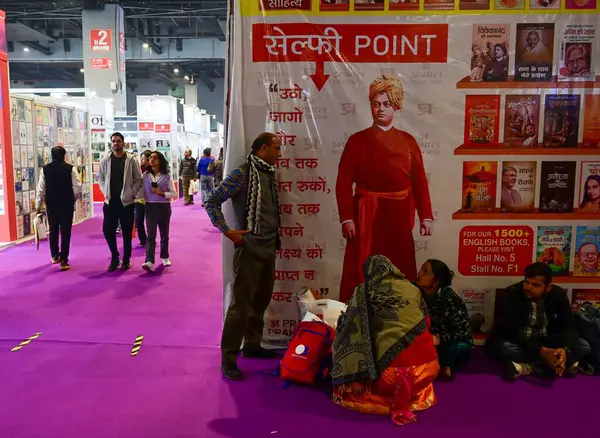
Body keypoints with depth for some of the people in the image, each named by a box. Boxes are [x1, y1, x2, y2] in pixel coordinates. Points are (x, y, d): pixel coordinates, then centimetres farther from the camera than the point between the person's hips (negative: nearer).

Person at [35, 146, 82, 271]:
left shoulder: (45, 169, -1)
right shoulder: (70, 168, -8)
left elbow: (41, 189, -1)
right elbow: (77, 188, -10)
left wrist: (38, 205, 8)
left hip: (51, 205, 3)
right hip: (67, 205, -3)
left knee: (53, 231, 19)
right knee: (65, 233, 1)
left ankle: (54, 256, 36)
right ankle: (63, 262, -1)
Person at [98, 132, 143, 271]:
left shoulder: (131, 160, -3)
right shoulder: (105, 161, 4)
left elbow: (139, 179, 0)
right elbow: (100, 177, 13)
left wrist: (132, 193, -9)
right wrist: (105, 191, 0)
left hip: (126, 201, -2)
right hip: (110, 201, 2)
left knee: (127, 232, 5)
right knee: (107, 229, 0)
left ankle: (126, 260, 18)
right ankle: (114, 257, 18)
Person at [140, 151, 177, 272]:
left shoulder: (167, 176, -1)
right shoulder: (145, 175, 3)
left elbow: (174, 194, -2)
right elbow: (141, 191, 7)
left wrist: (161, 193, -13)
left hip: (164, 207, 0)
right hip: (150, 207, 0)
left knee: (164, 234, 13)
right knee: (151, 235, -11)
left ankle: (165, 257, 31)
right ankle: (149, 262, -21)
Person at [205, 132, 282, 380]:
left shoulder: (270, 175, 10)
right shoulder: (242, 174, -11)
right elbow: (211, 202, -10)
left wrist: (276, 240, 13)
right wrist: (227, 231, -14)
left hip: (269, 248, 7)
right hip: (249, 248, -7)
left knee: (261, 301, 15)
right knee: (242, 304, -5)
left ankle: (252, 345, 30)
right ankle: (228, 357, 5)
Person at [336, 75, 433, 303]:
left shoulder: (407, 141, 7)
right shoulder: (358, 140, 0)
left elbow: (419, 181, 5)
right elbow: (344, 182, -5)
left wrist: (426, 216, 0)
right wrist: (346, 218, -12)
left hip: (398, 217, 3)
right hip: (367, 216, -2)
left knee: (400, 274, 9)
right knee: (362, 274, 0)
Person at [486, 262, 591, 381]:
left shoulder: (559, 295, -8)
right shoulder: (511, 294, -20)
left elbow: (569, 327, -12)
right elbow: (512, 330, -26)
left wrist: (565, 349, -34)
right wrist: (541, 351, -39)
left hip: (546, 341, 4)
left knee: (584, 346, -18)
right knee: (501, 347, -36)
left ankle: (526, 368, -25)